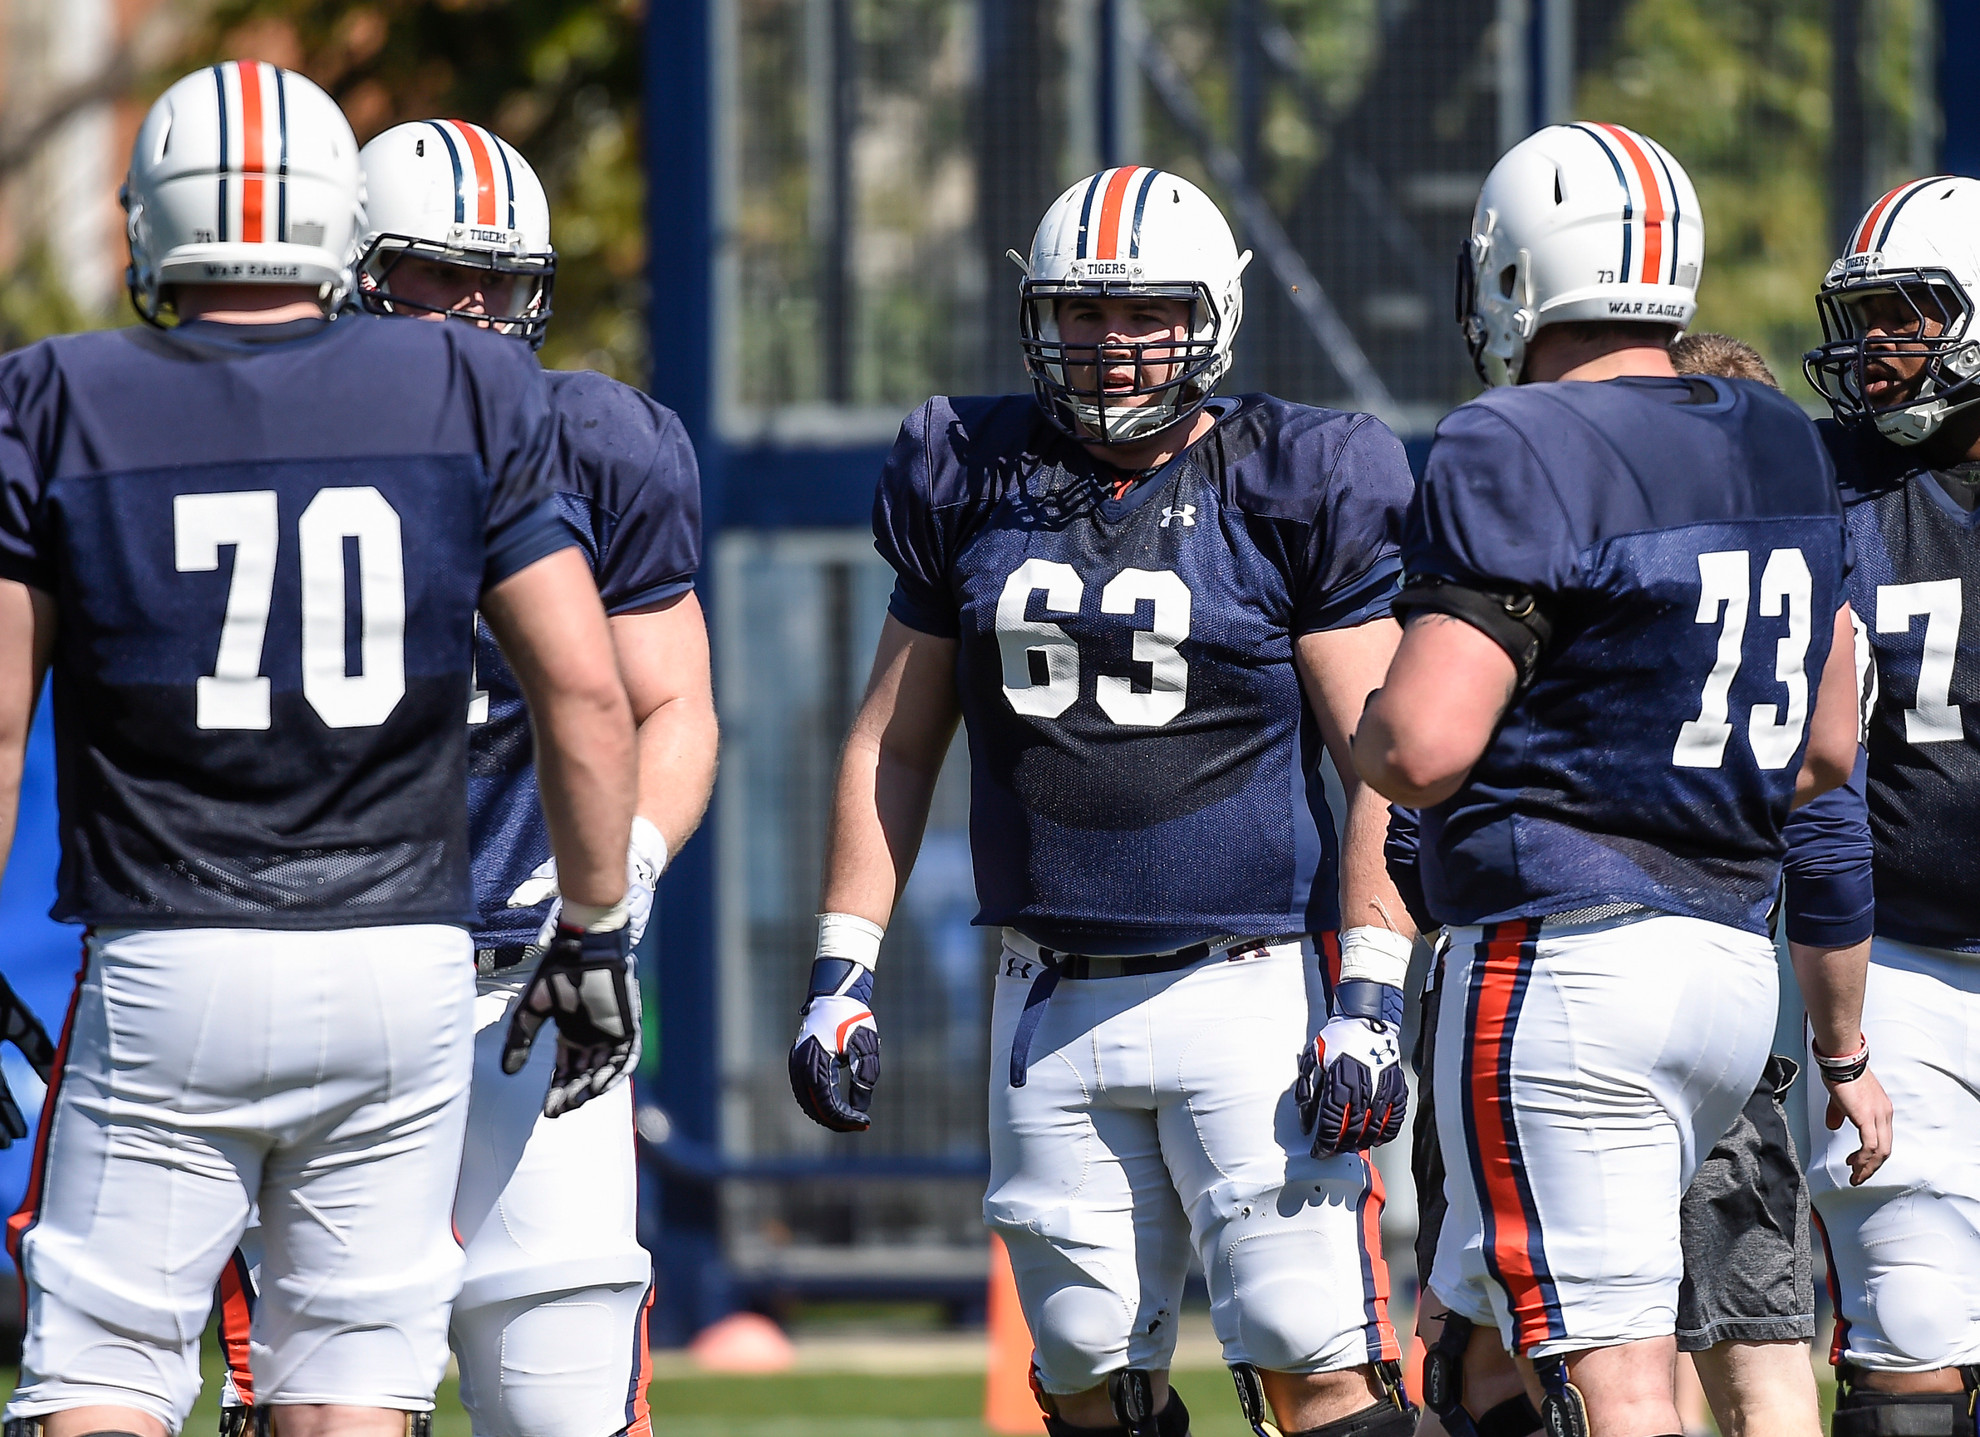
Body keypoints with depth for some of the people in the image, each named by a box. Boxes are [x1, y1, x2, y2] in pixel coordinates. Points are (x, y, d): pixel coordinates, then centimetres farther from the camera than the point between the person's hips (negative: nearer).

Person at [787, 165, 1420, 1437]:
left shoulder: (1294, 487, -2)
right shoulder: (974, 483, 10)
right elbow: (894, 745, 17)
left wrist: (1372, 999, -12)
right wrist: (844, 972, 10)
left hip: (1250, 985, -4)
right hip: (1054, 996, 4)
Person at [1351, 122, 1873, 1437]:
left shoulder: (1520, 455, -13)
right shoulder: (1786, 453, 12)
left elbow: (1422, 748, -19)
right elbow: (1826, 750, 18)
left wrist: (1360, 724, 3)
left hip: (1561, 963, -8)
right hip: (1737, 961, 8)